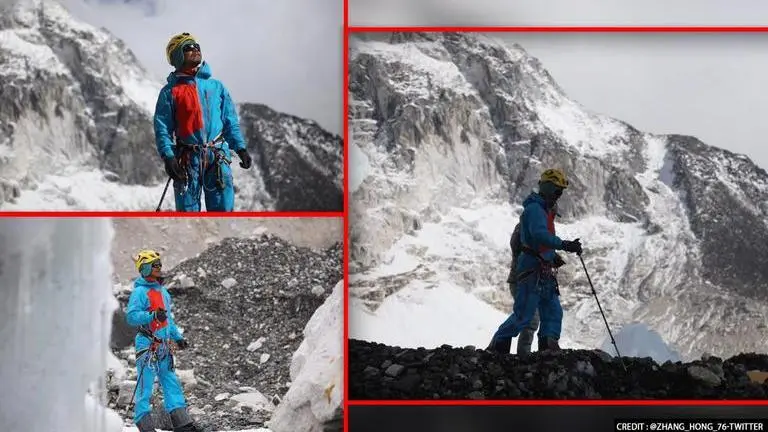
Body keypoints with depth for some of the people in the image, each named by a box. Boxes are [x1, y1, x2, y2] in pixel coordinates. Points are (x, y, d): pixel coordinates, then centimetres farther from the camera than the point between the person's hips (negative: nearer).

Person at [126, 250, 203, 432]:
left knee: (171, 383, 6)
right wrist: (152, 316, -29)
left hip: (164, 347, 8)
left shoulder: (163, 292, 18)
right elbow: (131, 316, -18)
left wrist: (178, 337, 23)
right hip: (147, 346, -8)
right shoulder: (140, 292, -8)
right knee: (145, 386, -5)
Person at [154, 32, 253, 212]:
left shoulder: (216, 86, 14)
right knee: (187, 211, 1)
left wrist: (240, 148, 1)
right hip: (188, 159, -2)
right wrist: (168, 156, -13)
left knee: (223, 208, -3)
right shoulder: (170, 91, 6)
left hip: (218, 157, 2)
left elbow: (230, 121, 14)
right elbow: (162, 128, 1)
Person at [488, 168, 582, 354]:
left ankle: (549, 348, 0)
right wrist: (564, 245, -38)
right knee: (523, 316, -7)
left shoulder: (545, 210, 20)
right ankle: (497, 347, 4)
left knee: (553, 312, 3)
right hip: (532, 270, -10)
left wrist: (553, 257, 13)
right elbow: (539, 235, -30)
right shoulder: (534, 208, -12)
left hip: (544, 272, 10)